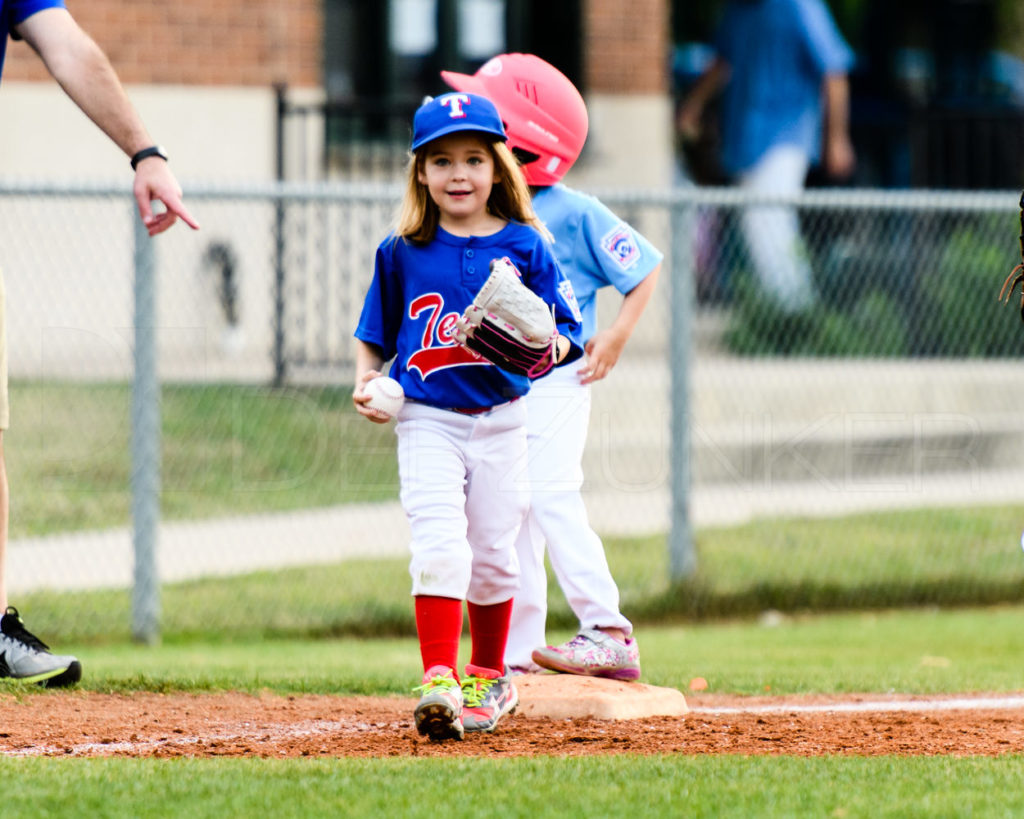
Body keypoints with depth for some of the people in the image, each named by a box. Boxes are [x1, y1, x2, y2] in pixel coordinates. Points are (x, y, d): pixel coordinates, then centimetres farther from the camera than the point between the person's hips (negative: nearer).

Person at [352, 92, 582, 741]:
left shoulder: (524, 246, 0)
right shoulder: (403, 252, 2)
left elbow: (566, 335, -2)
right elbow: (374, 334, 13)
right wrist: (366, 381, -3)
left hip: (500, 419, 1)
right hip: (428, 420, -1)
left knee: (493, 555, 10)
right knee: (438, 547, -16)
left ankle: (489, 675, 30)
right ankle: (439, 683, -21)